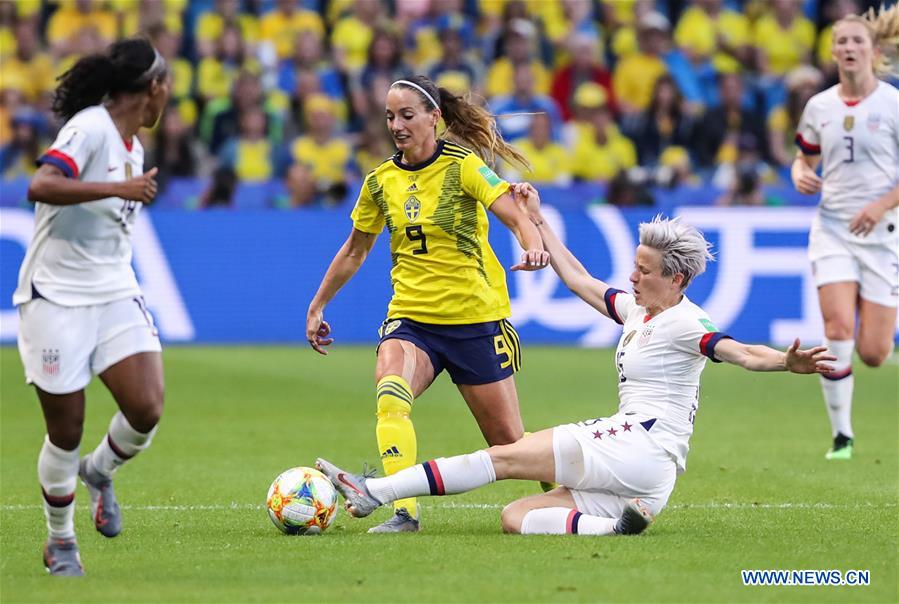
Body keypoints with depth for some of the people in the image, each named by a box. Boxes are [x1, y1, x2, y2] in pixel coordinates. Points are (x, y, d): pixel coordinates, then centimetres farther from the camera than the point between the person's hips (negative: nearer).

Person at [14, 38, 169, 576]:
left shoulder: (133, 145, 12)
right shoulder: (91, 127, -15)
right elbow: (41, 187, -30)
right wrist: (120, 188, -30)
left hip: (115, 295, 7)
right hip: (57, 298, -7)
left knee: (147, 409, -12)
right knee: (67, 432, -1)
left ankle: (100, 472, 19)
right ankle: (60, 540, 20)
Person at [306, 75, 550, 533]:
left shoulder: (463, 166, -8)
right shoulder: (380, 181, 5)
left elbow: (518, 220, -17)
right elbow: (354, 250, 20)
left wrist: (534, 247, -39)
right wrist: (317, 306, 22)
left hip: (476, 318, -3)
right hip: (411, 318, 3)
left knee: (508, 440, 3)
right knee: (390, 396, -30)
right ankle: (405, 512, -34)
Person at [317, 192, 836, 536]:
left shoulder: (684, 323, -6)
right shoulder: (637, 310, 20)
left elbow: (740, 352, -21)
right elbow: (580, 280, 32)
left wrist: (787, 362, -41)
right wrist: (538, 221, 35)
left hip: (642, 446, -9)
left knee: (505, 457, -12)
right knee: (516, 517, -5)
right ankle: (614, 523, -26)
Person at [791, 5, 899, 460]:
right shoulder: (819, 107, 5)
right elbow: (805, 159, 19)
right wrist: (801, 176, -4)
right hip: (832, 227, 2)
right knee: (838, 329, -16)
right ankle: (842, 435, -5)